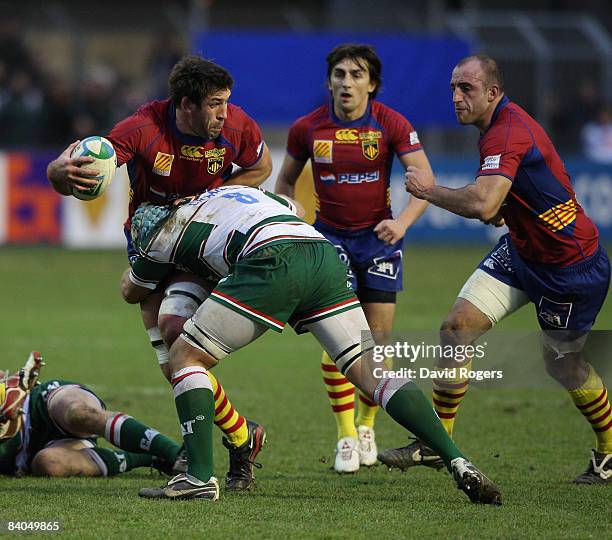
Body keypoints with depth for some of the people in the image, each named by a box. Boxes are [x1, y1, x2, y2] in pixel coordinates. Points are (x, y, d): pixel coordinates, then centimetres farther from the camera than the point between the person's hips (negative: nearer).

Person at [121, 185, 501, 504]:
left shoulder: (168, 231, 22)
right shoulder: (239, 191, 37)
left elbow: (131, 292, 39)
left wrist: (139, 260, 62)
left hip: (273, 261, -6)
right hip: (325, 254, 6)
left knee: (185, 356, 8)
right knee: (370, 372, 4)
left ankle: (200, 476, -5)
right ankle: (458, 462, -11)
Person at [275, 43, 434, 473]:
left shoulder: (392, 125, -11)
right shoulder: (308, 128, -6)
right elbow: (286, 181, 9)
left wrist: (403, 221, -32)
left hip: (378, 236, 0)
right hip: (329, 236, 0)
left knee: (379, 337, -2)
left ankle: (366, 425, 21)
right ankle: (346, 436, -3)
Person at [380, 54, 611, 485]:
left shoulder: (508, 134, -28)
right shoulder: (501, 126, 4)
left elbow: (483, 205, -41)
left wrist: (429, 191, -25)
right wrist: (500, 211, 2)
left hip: (571, 265, -9)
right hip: (521, 251, 9)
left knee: (563, 364, 7)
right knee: (457, 327, -4)